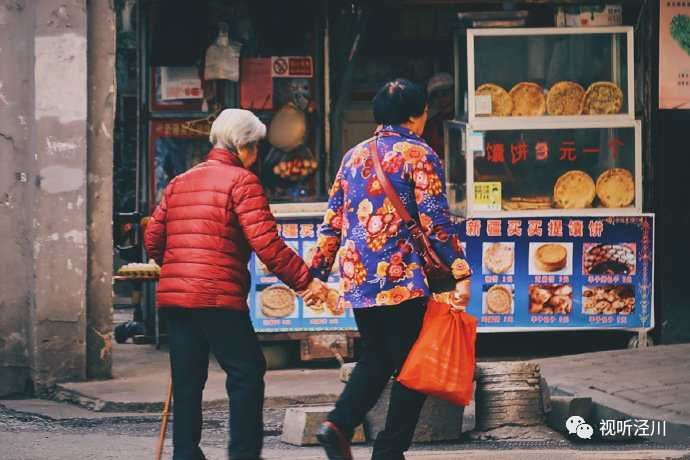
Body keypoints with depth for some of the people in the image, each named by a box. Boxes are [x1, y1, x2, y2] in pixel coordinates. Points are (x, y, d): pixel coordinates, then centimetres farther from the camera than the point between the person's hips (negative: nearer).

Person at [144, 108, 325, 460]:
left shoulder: (180, 182, 18)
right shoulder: (241, 181, -3)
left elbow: (153, 239, 16)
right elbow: (266, 242, -12)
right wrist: (304, 280, -9)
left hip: (173, 295, 7)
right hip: (218, 297, -7)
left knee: (187, 380, 10)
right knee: (247, 372, -1)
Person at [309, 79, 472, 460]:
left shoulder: (354, 156, 15)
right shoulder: (418, 155, -3)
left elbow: (332, 221, 15)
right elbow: (436, 222, -10)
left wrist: (317, 273, 20)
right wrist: (461, 272, -11)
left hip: (357, 281, 6)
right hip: (401, 278, -6)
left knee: (375, 357, 19)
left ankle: (338, 424, -2)